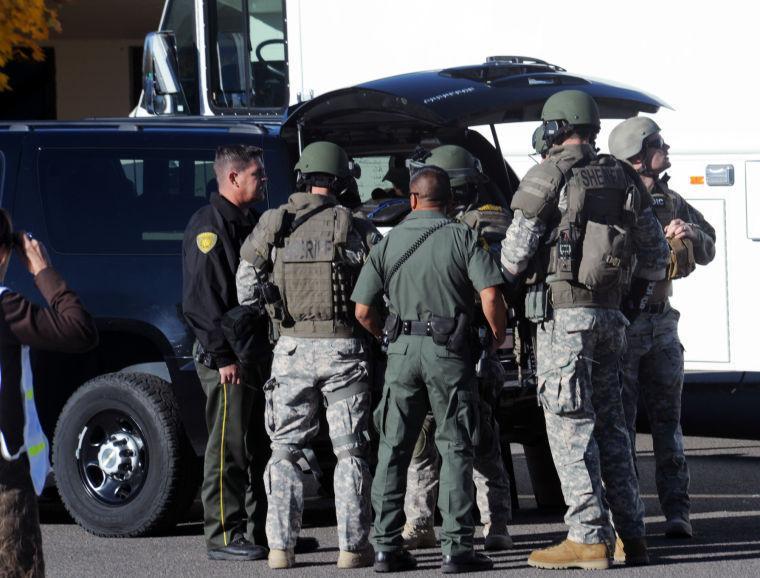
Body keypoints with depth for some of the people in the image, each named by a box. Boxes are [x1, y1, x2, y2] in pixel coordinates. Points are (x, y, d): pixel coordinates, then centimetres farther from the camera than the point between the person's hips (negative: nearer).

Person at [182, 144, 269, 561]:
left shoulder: (248, 223, 18)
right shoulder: (209, 225, -12)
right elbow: (201, 299, -18)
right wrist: (223, 356, -22)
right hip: (225, 357, -10)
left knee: (260, 445, 12)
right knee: (228, 447, -7)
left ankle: (262, 531, 18)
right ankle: (224, 536, -4)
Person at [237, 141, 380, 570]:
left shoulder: (272, 227, 1)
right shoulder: (357, 230, -5)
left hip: (292, 349, 2)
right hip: (344, 349, -2)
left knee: (287, 449, 10)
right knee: (351, 452, 6)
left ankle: (281, 546, 5)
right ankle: (353, 546, 4)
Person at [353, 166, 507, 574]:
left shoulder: (390, 242, 6)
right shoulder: (461, 237, -3)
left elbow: (363, 311, 4)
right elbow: (490, 297, -13)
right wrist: (498, 336, 4)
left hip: (402, 351, 3)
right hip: (449, 350, -3)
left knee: (393, 449, 9)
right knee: (455, 448, 2)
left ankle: (386, 546, 8)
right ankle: (456, 548, -3)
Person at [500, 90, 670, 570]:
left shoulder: (548, 177, -8)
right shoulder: (623, 180, 11)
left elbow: (515, 256, -8)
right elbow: (655, 256, 12)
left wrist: (513, 272, 14)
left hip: (563, 313, -6)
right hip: (611, 312, 6)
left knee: (570, 424, -5)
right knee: (610, 424, 12)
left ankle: (589, 538, -10)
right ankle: (633, 535, 12)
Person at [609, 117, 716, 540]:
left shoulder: (670, 201, 11)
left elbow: (708, 249, 15)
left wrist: (691, 235, -6)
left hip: (661, 322, 6)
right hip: (622, 324, -6)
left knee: (668, 420, 6)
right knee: (621, 421, -1)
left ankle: (677, 512, 8)